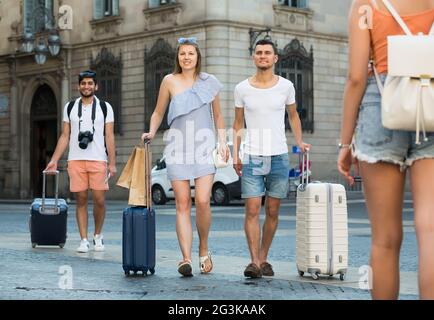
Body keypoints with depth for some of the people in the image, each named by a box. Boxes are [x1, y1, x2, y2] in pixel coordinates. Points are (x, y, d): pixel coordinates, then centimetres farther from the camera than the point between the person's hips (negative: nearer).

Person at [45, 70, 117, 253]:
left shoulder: (105, 107, 7)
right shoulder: (70, 107, 12)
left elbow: (109, 137, 3)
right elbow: (65, 136, 13)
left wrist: (112, 163, -4)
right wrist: (54, 160, 6)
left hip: (98, 159, -1)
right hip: (76, 160, 2)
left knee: (99, 200, -5)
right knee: (81, 200, 1)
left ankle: (98, 236, 15)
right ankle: (84, 240, 6)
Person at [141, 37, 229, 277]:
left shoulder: (209, 82, 9)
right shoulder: (170, 81, 7)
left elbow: (218, 116, 17)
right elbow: (158, 113, 15)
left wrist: (223, 142, 6)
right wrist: (152, 131, -2)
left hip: (204, 147, 0)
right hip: (177, 147, 0)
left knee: (202, 201, -13)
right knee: (183, 204, -4)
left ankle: (203, 249, 10)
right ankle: (186, 258, -6)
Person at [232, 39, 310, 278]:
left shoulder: (286, 86, 5)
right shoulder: (242, 89, 4)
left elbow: (293, 115, 18)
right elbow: (238, 123, 10)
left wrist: (299, 141, 4)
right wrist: (235, 155, 4)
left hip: (279, 156, 1)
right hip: (252, 157, -1)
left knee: (272, 211, 5)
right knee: (252, 210, -10)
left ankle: (263, 258, 15)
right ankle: (254, 261, -10)